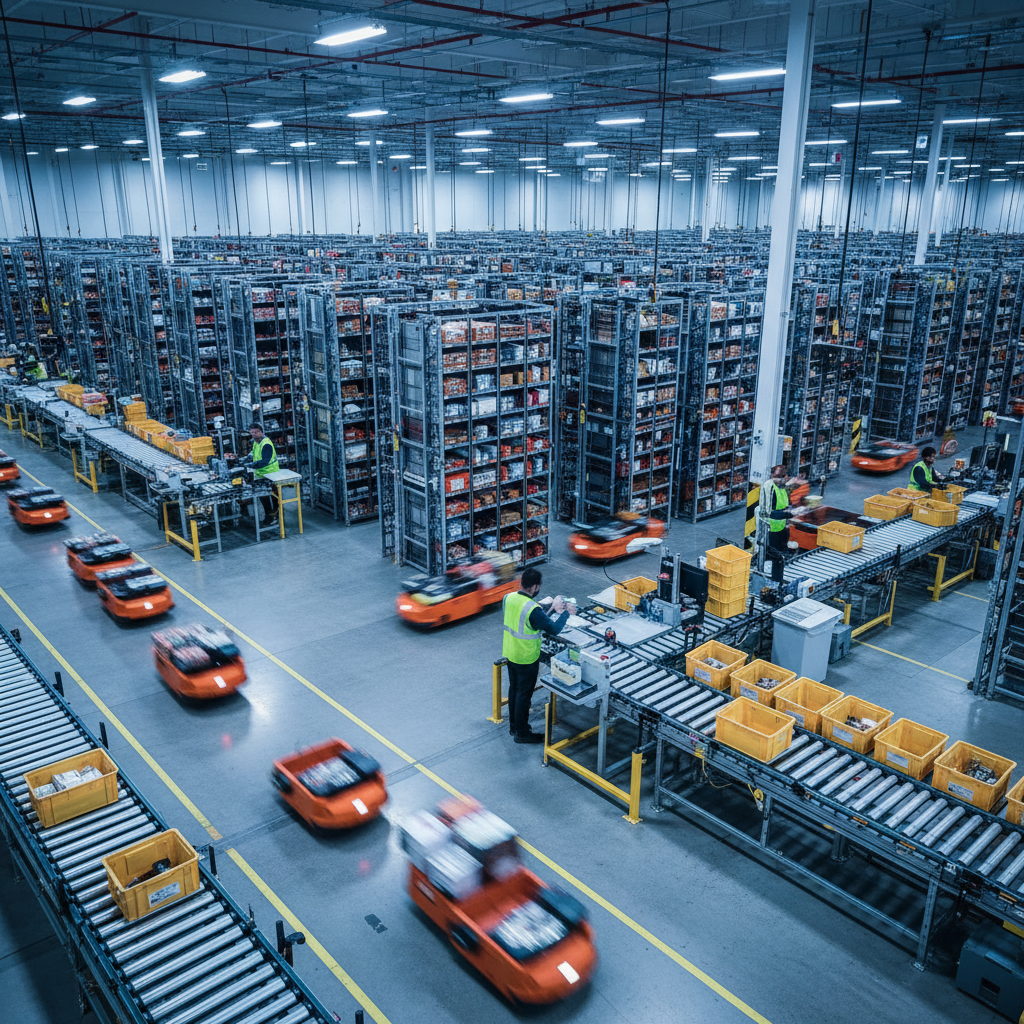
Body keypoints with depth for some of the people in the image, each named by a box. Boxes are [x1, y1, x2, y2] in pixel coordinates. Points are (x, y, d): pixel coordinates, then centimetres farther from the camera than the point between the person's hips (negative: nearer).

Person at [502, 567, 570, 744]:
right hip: (526, 659, -8)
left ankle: (514, 724, 38)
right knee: (524, 694, 7)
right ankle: (522, 733, 21)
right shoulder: (533, 609, -30)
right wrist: (565, 613, -9)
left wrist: (551, 608, 10)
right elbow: (554, 629, -25)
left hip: (510, 654, 8)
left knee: (514, 688, 23)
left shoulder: (508, 598, -6)